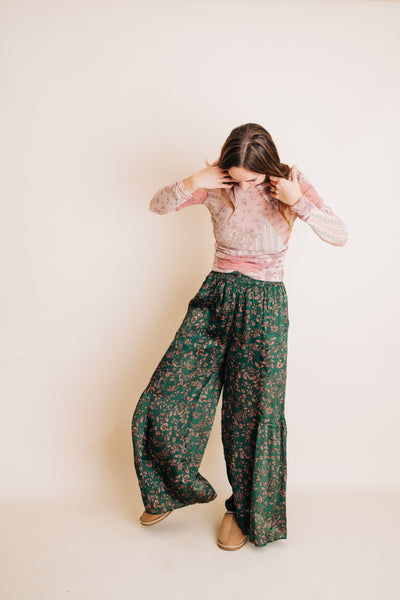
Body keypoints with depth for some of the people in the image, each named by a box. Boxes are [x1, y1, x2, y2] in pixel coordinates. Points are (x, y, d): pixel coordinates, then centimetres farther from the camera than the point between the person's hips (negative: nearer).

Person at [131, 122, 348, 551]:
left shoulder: (291, 184, -5)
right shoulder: (217, 185, -1)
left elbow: (340, 236, -12)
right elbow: (158, 205, 4)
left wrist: (298, 202, -27)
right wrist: (192, 183, -15)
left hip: (264, 307, -2)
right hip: (216, 296, 2)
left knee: (252, 413, 3)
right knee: (164, 401, -1)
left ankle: (244, 510, 29)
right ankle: (173, 491, 27)